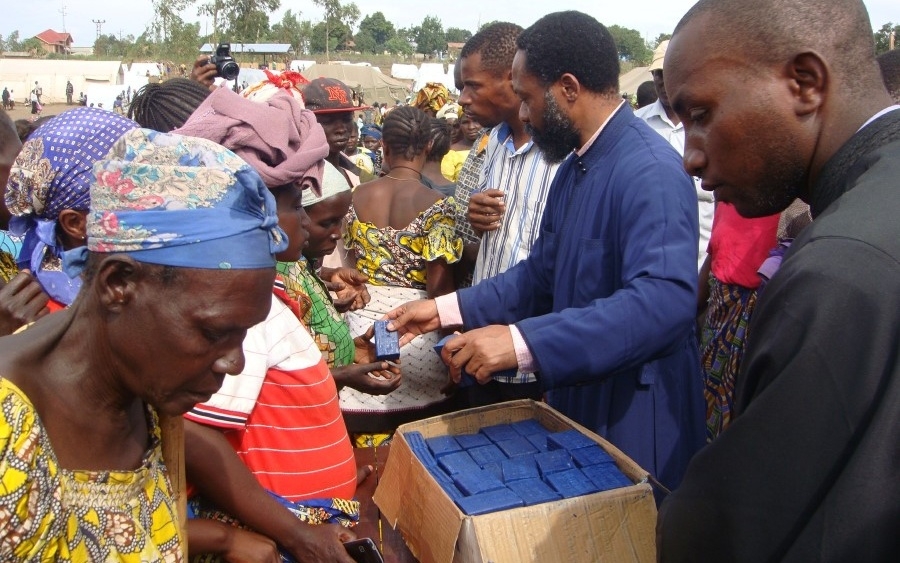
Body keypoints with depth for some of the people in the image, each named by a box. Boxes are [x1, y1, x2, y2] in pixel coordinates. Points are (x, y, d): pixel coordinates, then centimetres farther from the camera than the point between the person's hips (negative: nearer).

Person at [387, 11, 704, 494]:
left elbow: (665, 299, -35)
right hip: (576, 403, 8)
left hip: (633, 419, -8)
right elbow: (542, 274, 13)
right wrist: (445, 309, 5)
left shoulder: (651, 170, -22)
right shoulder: (573, 167, 7)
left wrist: (524, 342, -41)